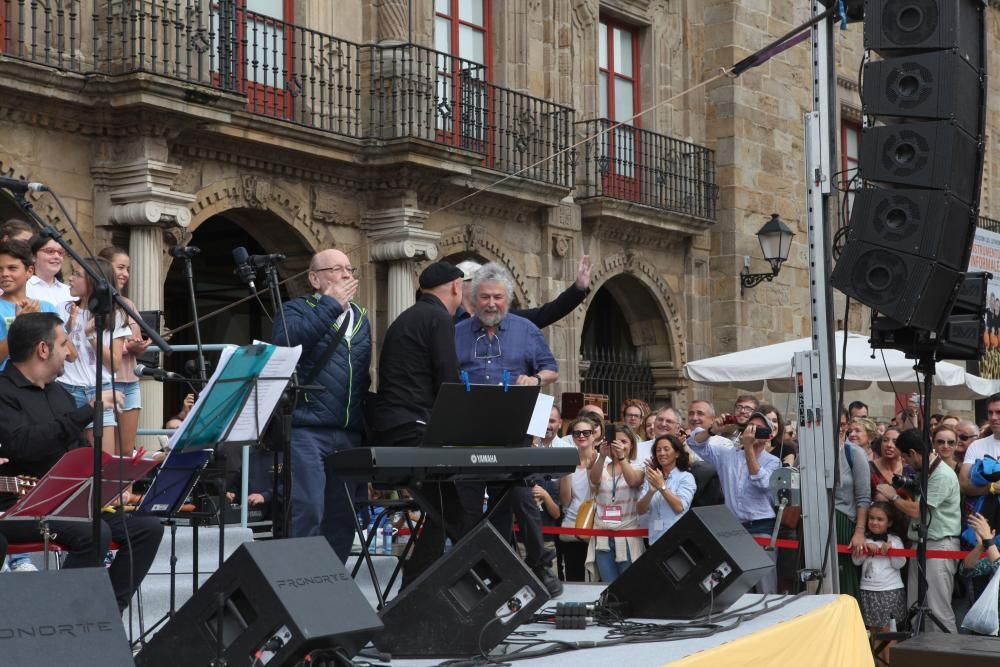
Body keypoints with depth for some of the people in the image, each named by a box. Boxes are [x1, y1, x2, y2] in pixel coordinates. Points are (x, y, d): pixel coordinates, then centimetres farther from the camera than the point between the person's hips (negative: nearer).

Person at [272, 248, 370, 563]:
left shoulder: (359, 318, 20)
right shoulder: (296, 310, 3)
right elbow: (286, 340, -19)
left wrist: (367, 426, 16)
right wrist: (331, 305, -12)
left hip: (349, 433, 6)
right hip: (306, 429, -6)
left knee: (342, 515, 8)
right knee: (307, 511, -13)